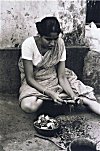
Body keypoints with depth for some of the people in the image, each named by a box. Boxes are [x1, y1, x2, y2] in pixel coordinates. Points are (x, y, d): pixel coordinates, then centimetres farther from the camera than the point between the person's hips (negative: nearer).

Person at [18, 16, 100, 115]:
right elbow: (30, 78, -20)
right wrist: (50, 93, -32)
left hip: (54, 78, 2)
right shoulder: (29, 44, -22)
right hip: (35, 83, -1)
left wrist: (73, 96, -28)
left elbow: (61, 77, -11)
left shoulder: (60, 44, -13)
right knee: (28, 106, -32)